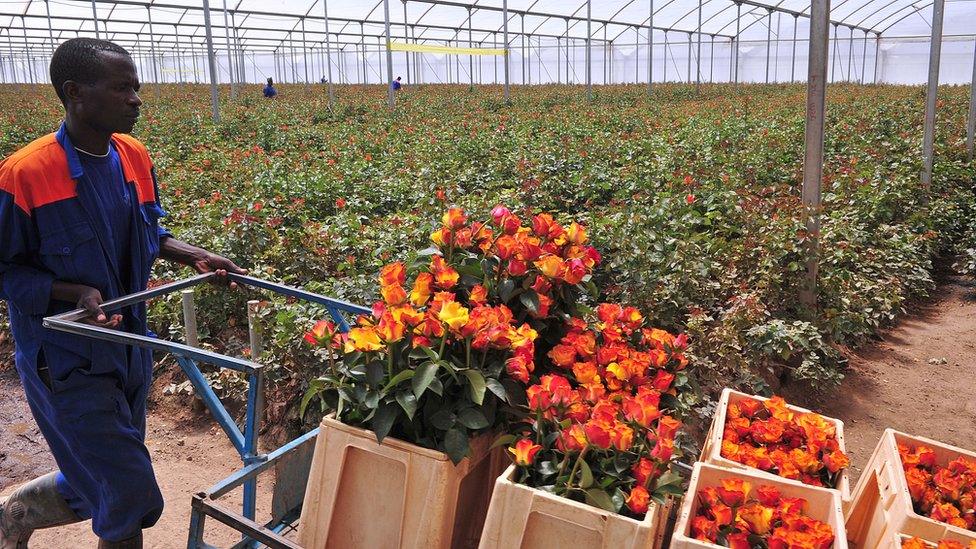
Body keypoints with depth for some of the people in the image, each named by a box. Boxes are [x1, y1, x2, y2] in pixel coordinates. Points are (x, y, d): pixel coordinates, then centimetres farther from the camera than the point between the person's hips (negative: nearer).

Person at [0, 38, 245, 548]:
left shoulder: (134, 156, -1)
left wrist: (195, 257, -1)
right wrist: (79, 293, -24)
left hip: (128, 343, 7)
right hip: (68, 359, -6)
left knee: (103, 486, 21)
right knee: (132, 501, -2)